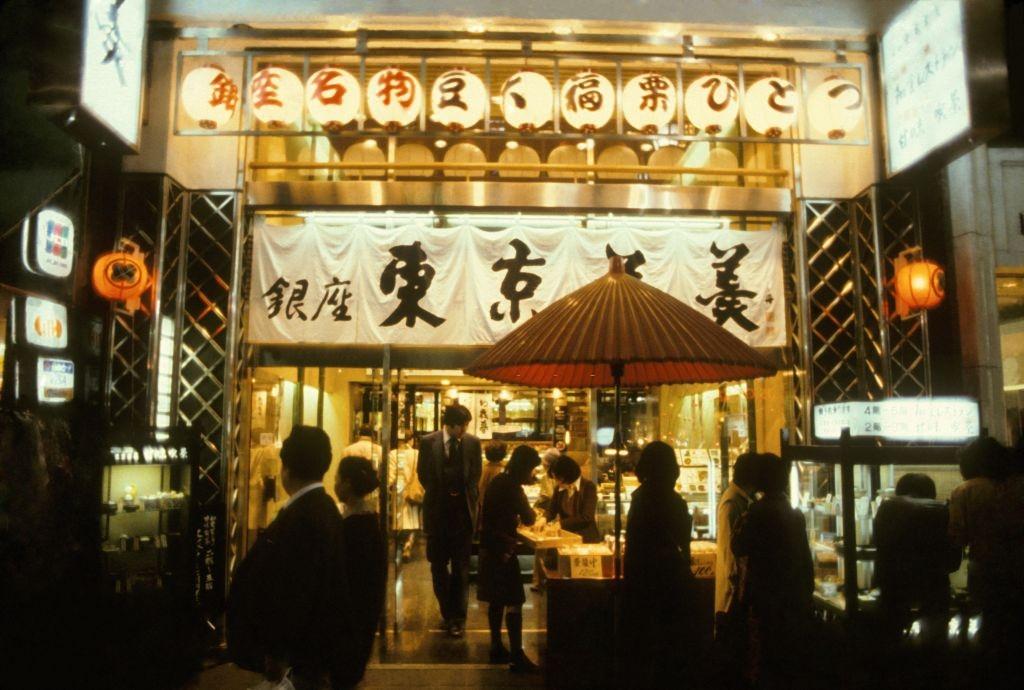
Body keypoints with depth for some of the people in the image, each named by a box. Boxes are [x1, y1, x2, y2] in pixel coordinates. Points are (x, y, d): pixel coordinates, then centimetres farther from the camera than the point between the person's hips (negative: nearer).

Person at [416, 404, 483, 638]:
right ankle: (449, 612, 26)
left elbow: (476, 474, 6)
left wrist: (466, 496, -2)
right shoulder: (429, 442, -5)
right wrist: (439, 494, 3)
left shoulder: (473, 442, -3)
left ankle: (457, 617, 12)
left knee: (461, 567, 4)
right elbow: (423, 473, 5)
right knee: (438, 565, 10)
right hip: (437, 511, 1)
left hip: (463, 511, 0)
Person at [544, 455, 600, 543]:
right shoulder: (559, 488, 7)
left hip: (586, 539, -5)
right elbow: (552, 510, 10)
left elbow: (586, 518, -15)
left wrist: (561, 523, -17)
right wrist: (544, 519, -11)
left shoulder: (588, 486, -9)